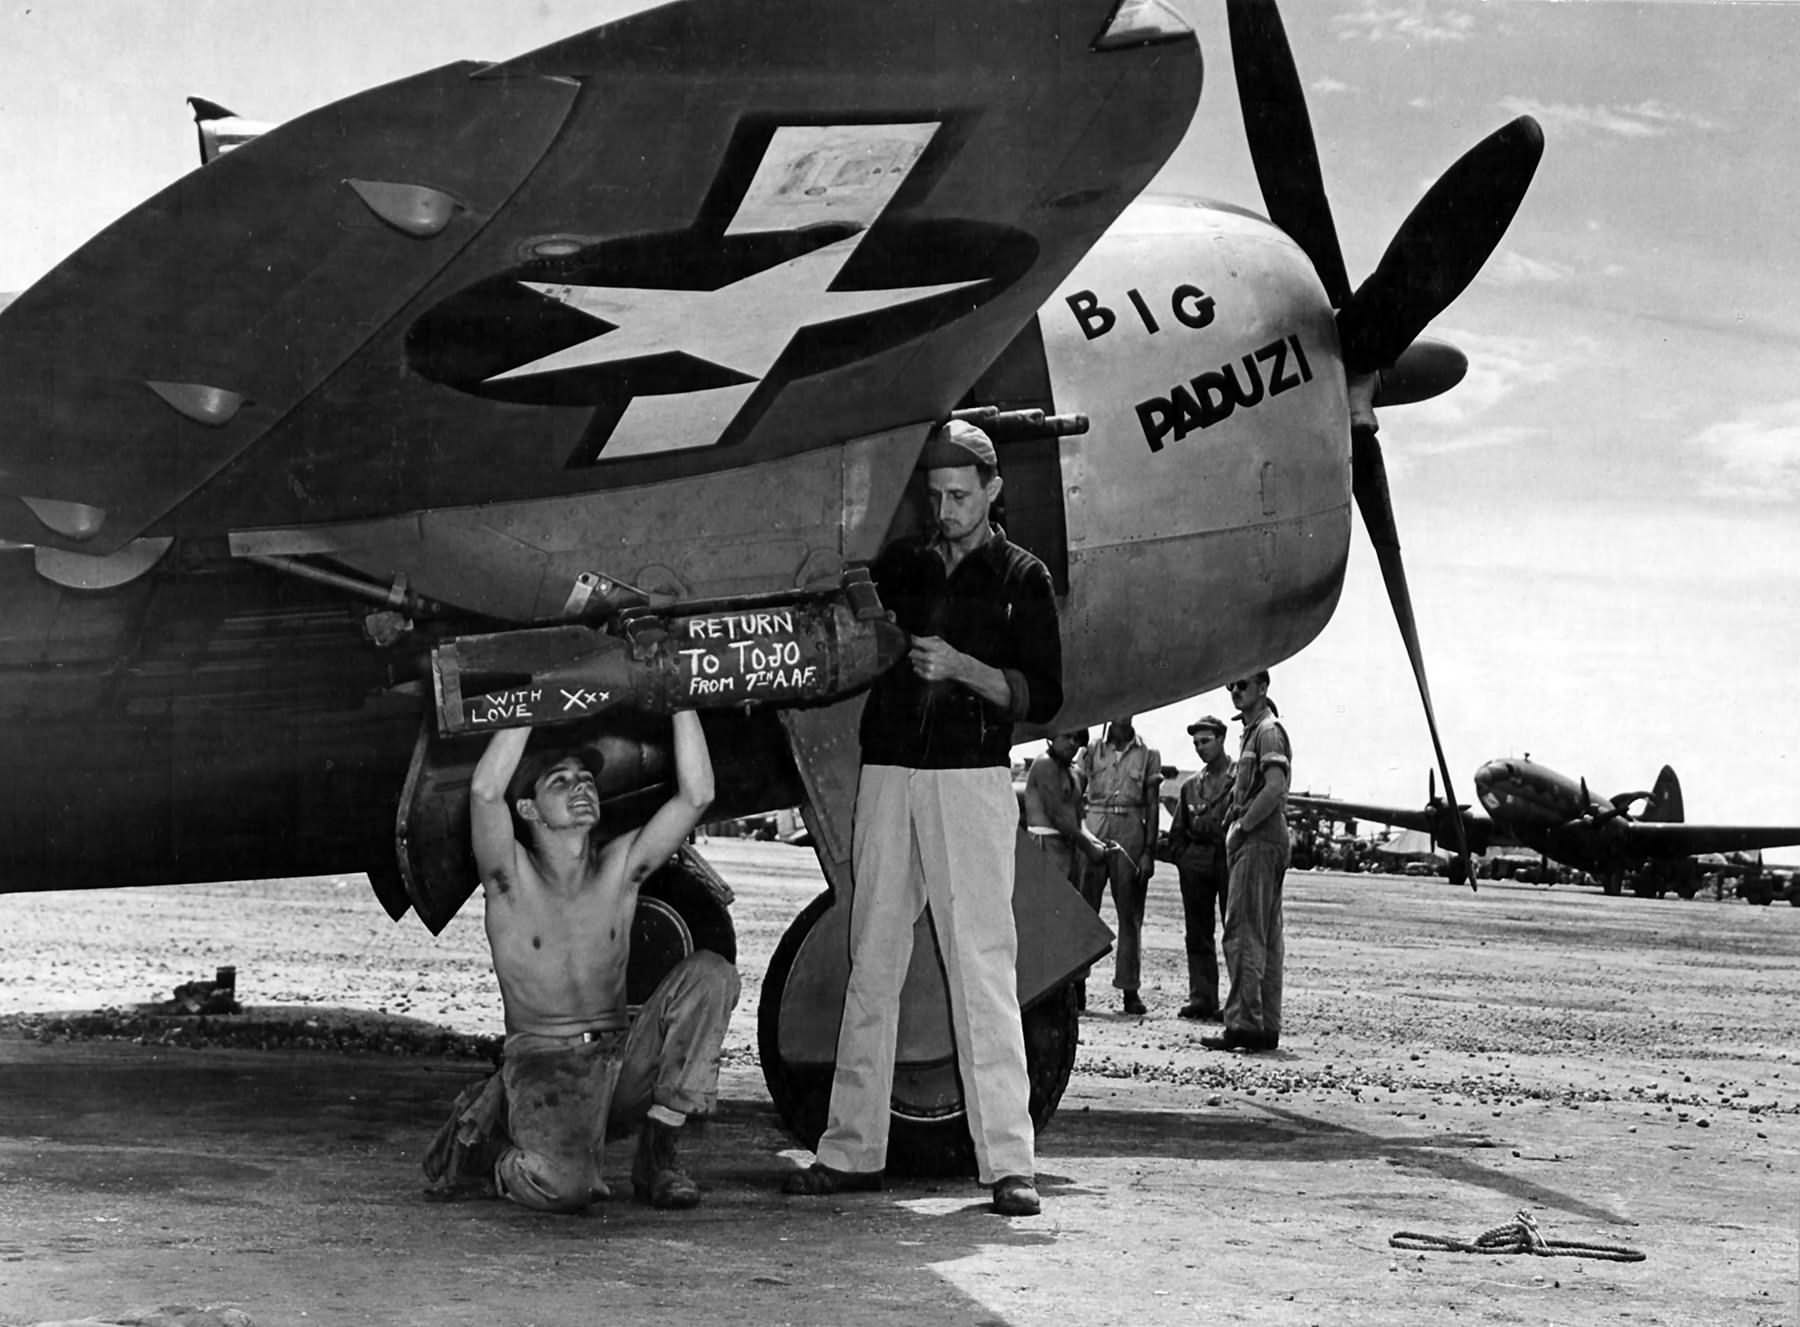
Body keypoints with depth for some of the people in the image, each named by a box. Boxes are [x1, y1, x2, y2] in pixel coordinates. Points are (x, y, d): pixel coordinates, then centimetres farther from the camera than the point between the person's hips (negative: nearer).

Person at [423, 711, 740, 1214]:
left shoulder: (620, 866, 2)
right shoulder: (510, 879, -7)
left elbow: (696, 794, -9)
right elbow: (485, 790, -27)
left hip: (622, 1059, 4)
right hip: (541, 1065, -4)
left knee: (709, 972, -19)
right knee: (564, 1186, -33)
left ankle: (657, 1153, -9)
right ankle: (484, 1144, 8)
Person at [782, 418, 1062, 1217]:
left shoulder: (1021, 578, 5)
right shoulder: (896, 566, 15)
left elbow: (1041, 698, 0)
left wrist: (961, 668, -13)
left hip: (972, 778, -4)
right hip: (887, 774, 4)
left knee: (982, 967, -9)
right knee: (872, 964, 6)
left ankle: (1008, 1160, -9)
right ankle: (852, 1150, 11)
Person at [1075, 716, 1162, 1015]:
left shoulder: (1147, 755, 8)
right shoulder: (1093, 751, 10)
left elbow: (1152, 806, 6)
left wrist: (1149, 851, -2)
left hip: (1131, 831, 0)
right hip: (1094, 829, 0)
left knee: (1130, 914, 1)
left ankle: (1129, 990, 4)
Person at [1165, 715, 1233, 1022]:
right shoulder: (1190, 785, 18)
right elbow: (1177, 830, 21)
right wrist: (1182, 858, 8)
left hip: (1230, 858, -5)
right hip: (1196, 862, 5)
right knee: (1197, 933, 3)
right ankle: (1201, 999, 6)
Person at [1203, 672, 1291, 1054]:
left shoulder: (1268, 730, -10)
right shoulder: (1252, 731, 21)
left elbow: (1274, 789, -22)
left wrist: (1241, 827, -16)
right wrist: (1237, 828, 14)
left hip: (1260, 841, -10)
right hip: (1262, 843, 10)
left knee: (1243, 934, -13)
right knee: (1266, 938, 9)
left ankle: (1243, 1022, -16)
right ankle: (1267, 1027, 12)